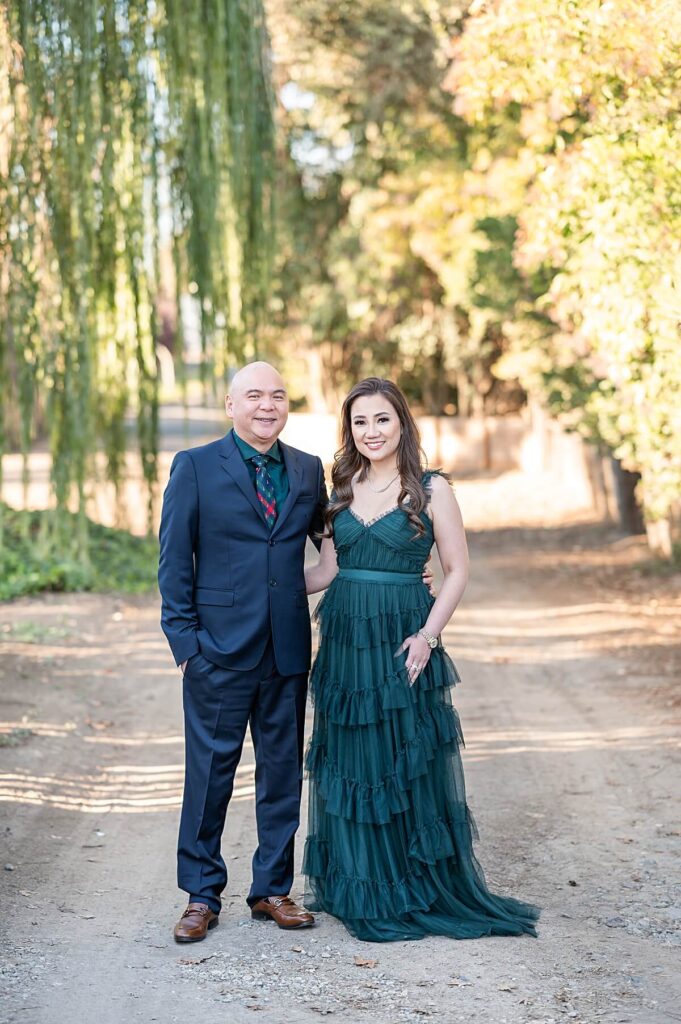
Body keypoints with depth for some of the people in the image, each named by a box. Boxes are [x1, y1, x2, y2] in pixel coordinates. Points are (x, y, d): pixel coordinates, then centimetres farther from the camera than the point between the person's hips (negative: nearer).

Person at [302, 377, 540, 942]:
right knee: (349, 764, 8)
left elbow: (458, 570, -4)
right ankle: (359, 889, 20)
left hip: (402, 643, -4)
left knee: (409, 764, 1)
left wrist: (428, 635, -14)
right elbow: (328, 568, 14)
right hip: (344, 641, 4)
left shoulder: (432, 489, -4)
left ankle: (421, 888, 14)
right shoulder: (343, 488, 9)